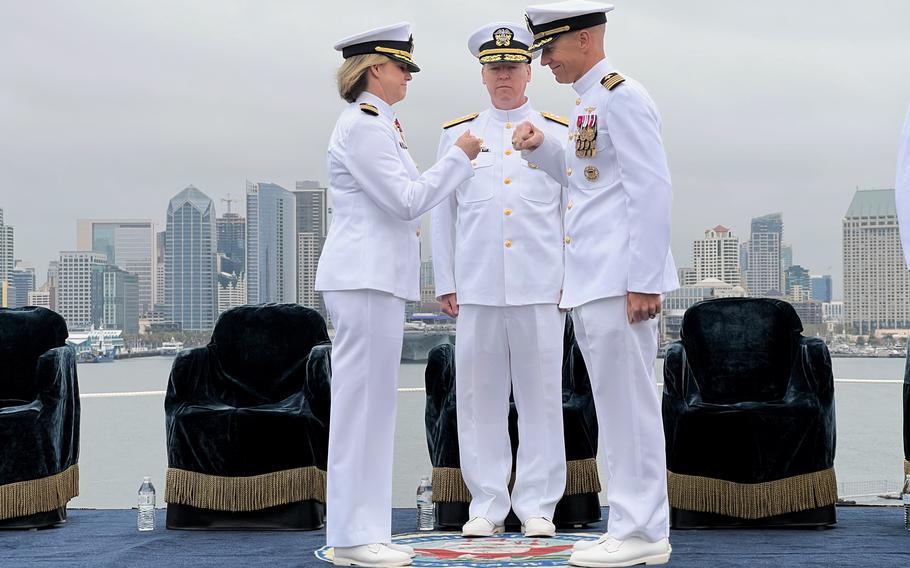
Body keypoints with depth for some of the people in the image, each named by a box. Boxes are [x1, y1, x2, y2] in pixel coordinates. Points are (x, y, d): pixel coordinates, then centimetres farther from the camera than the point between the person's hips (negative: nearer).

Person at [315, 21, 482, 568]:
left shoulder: (378, 124, 19)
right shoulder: (362, 124, -12)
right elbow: (407, 202, -15)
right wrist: (459, 156, -8)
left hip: (378, 276, 10)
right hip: (365, 277, -10)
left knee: (372, 402, 10)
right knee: (362, 400, -7)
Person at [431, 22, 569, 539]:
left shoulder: (558, 133, 9)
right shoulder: (457, 135, 12)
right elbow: (442, 213, 12)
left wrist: (574, 278, 3)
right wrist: (445, 283, 7)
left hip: (542, 286, -1)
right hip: (477, 288, 1)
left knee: (541, 395, 1)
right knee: (480, 397, 3)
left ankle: (537, 505, 8)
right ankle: (487, 505, 10)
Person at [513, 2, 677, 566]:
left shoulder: (622, 96, -11)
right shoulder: (588, 102, 18)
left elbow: (651, 188, -17)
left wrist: (644, 282, -21)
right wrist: (543, 148, 10)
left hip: (620, 282, -10)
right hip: (591, 284, 10)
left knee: (630, 405, -5)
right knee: (617, 407, 12)